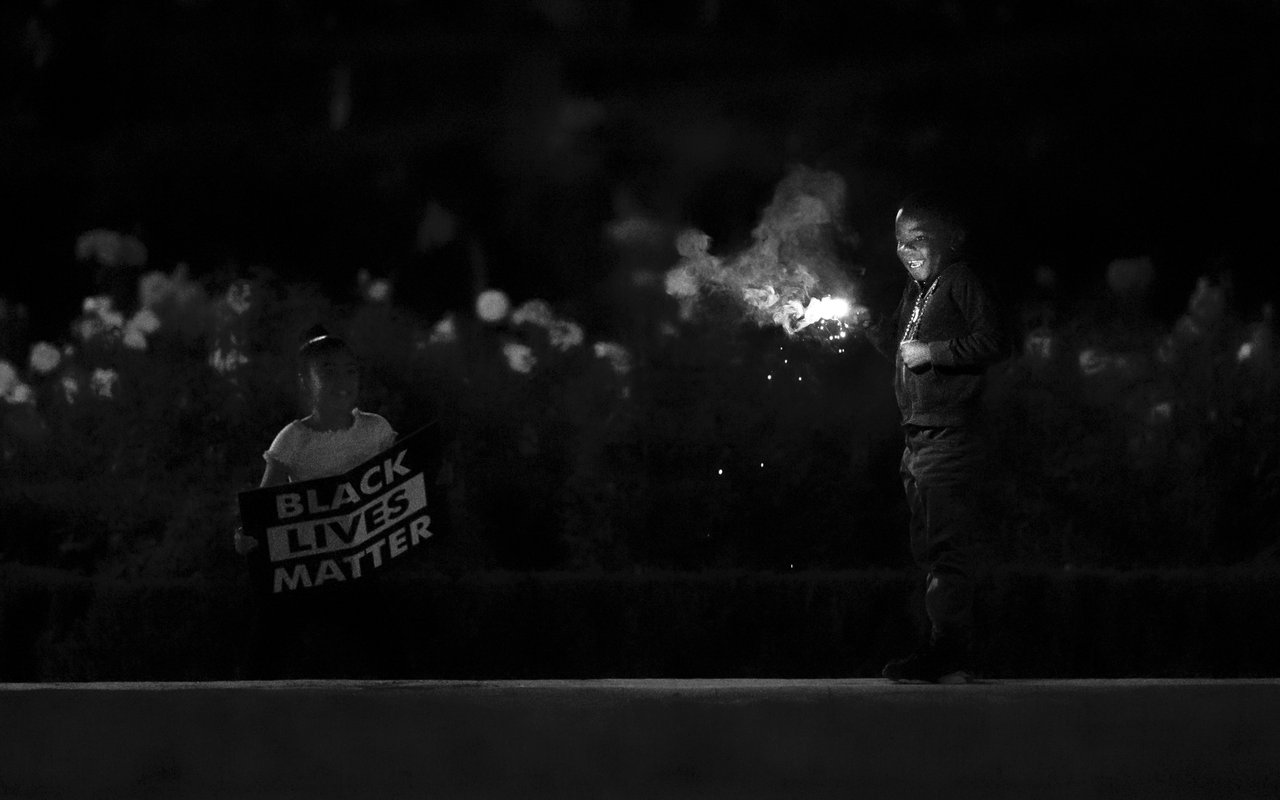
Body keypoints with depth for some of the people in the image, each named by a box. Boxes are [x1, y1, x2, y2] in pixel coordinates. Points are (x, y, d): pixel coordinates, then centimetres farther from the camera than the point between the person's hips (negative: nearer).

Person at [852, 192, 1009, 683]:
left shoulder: (960, 282, -8)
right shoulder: (915, 290, 19)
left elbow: (993, 342, -18)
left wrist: (933, 352, -17)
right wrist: (872, 325, 12)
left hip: (950, 435, -10)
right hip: (917, 436, 10)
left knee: (948, 546, -13)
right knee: (928, 547, 10)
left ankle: (947, 652, -17)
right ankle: (946, 657, 14)